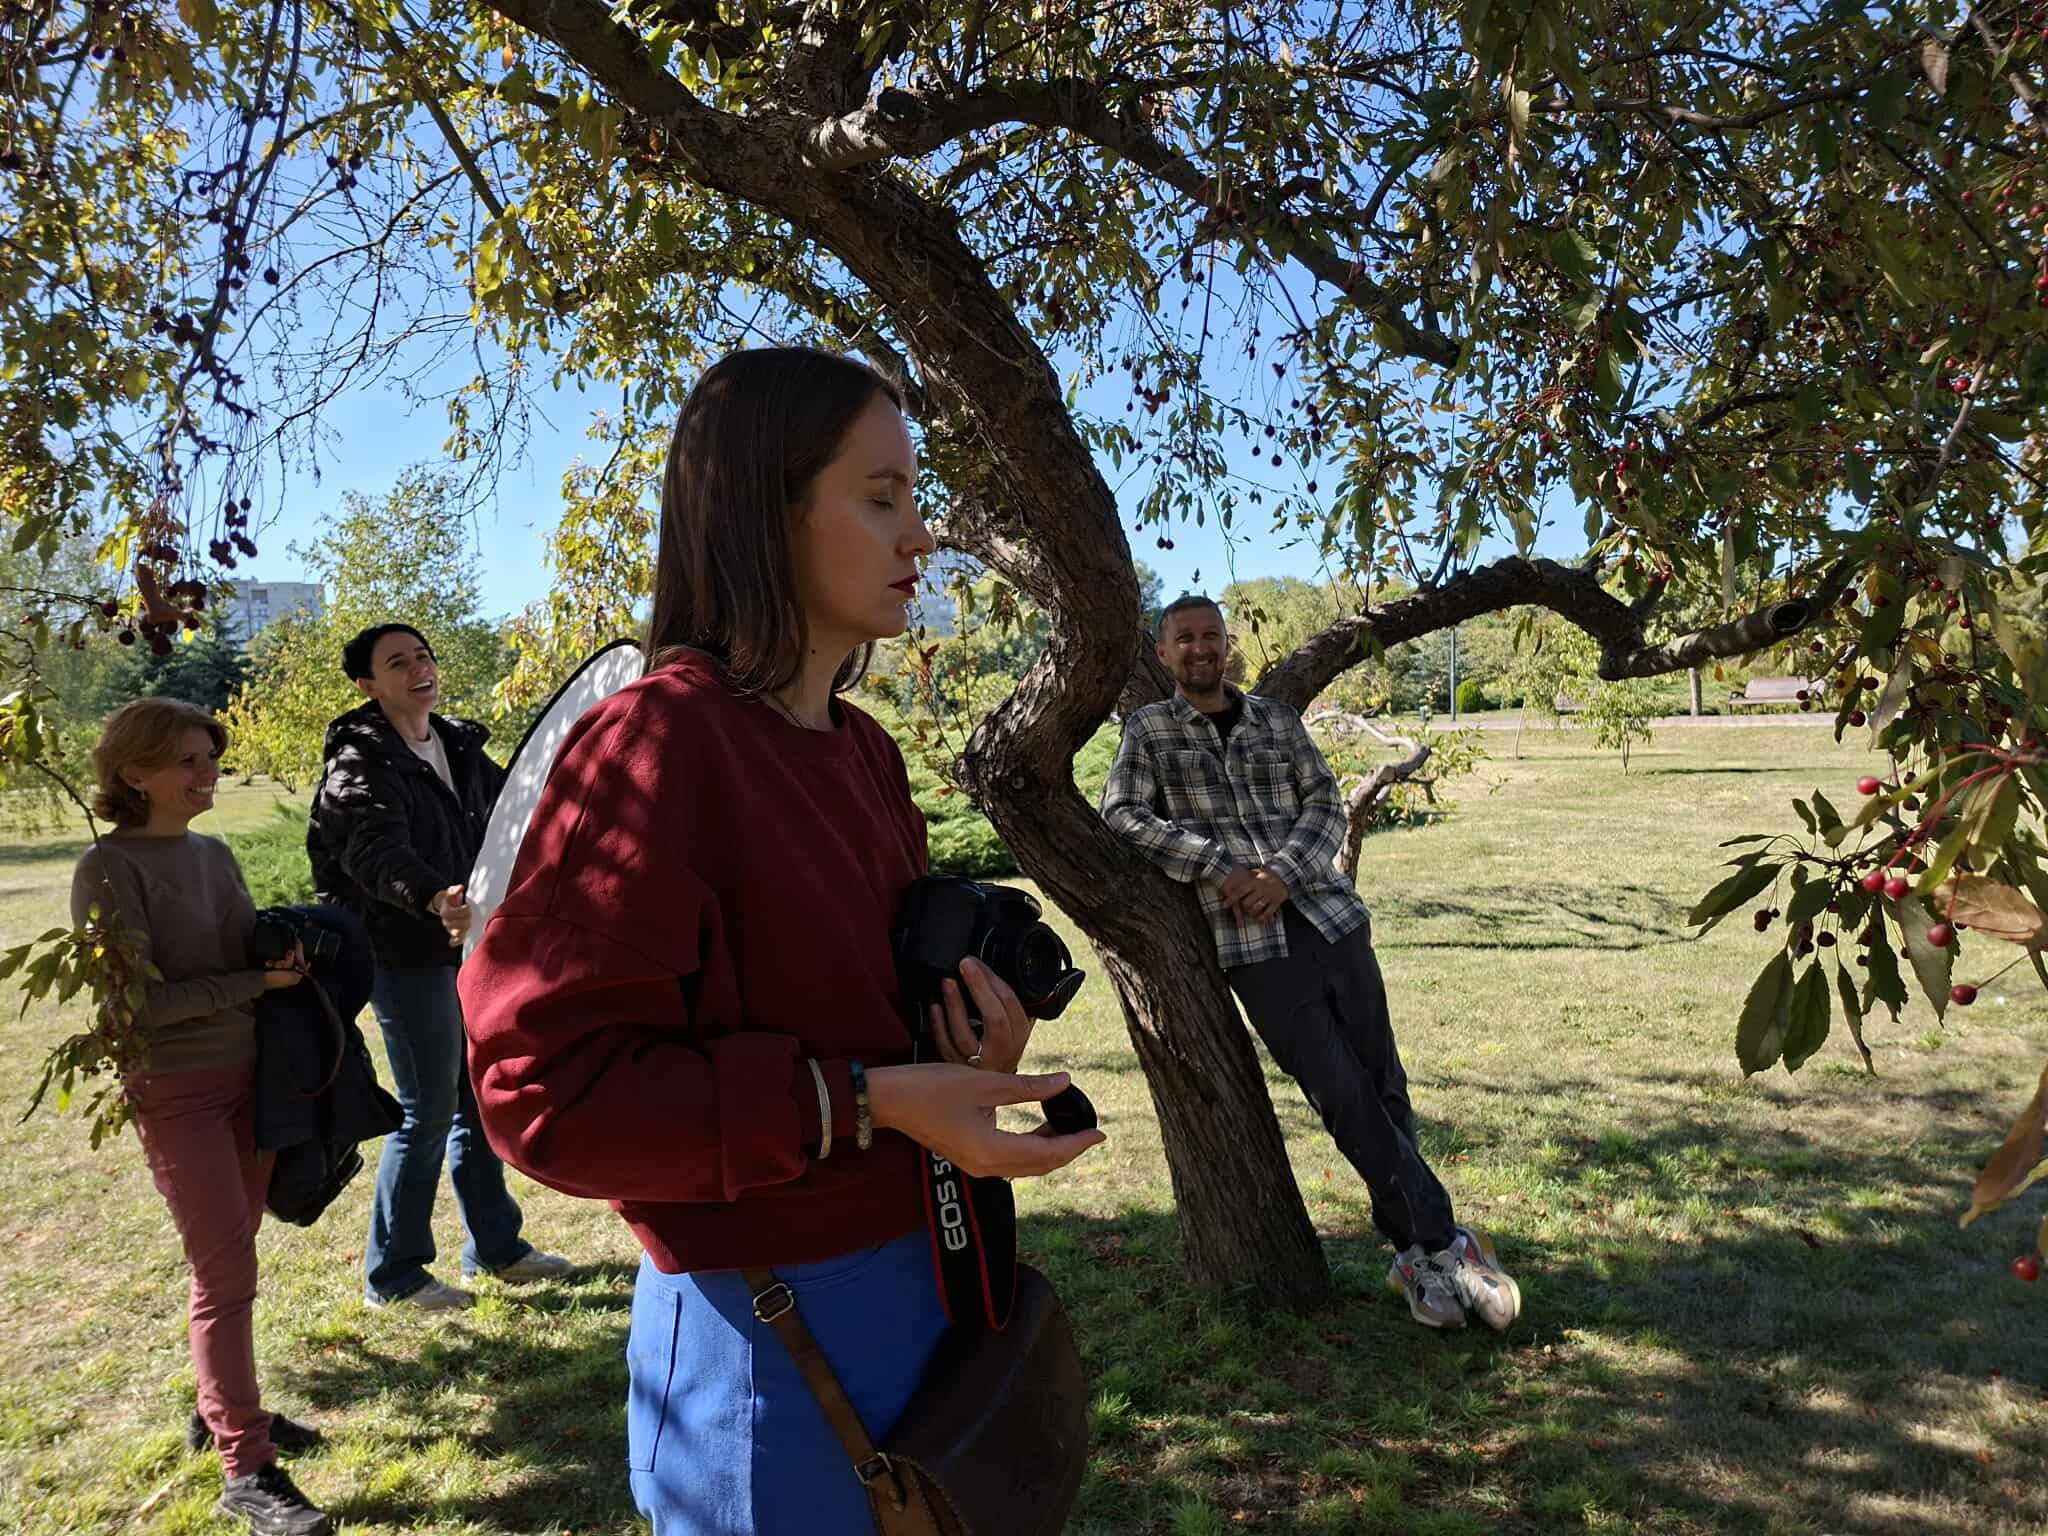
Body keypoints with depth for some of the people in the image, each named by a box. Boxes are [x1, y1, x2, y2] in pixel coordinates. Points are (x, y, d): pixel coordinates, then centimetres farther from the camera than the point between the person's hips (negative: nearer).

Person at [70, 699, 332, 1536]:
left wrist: (289, 948, -5)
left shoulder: (214, 853, 6)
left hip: (251, 1076, 7)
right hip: (176, 1093, -6)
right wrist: (258, 983, -17)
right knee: (228, 1276, -5)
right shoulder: (107, 868, -14)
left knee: (229, 1263, 17)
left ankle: (221, 1408, 34)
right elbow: (137, 1001, -18)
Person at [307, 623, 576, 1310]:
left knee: (480, 1098, 16)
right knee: (428, 1112, -1)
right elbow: (375, 849, -33)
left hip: (468, 945, 8)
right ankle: (391, 1274, 16)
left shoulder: (461, 747, 10)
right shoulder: (360, 762, -14)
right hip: (408, 955, -8)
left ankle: (495, 1246, 31)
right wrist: (433, 899, -50)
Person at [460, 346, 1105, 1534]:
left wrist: (975, 1047, -6)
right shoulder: (657, 742, -20)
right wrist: (859, 1105, -26)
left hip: (924, 1286, 8)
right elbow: (546, 1084, -23)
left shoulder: (866, 751, 5)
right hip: (770, 1333, -8)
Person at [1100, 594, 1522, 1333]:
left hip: (1329, 914, 3)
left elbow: (1326, 801, 9)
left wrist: (1283, 872, -10)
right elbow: (1122, 815, -6)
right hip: (1251, 941, -3)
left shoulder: (1276, 718, 15)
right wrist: (1222, 869, -14)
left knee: (1382, 1081, 5)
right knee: (1344, 1095, -6)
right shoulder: (1148, 730, 7)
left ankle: (1412, 1249, 20)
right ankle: (1441, 1240, 7)